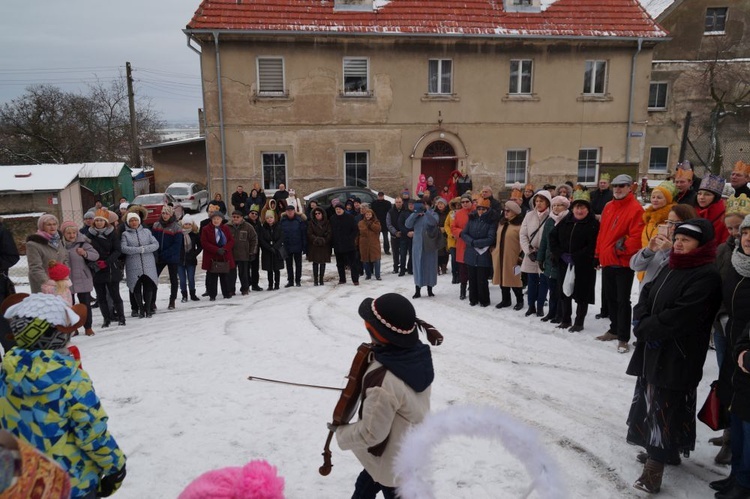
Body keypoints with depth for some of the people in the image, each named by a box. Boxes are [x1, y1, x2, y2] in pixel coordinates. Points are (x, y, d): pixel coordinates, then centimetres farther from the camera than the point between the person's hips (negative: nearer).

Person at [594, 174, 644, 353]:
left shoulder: (635, 209, -11)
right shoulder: (608, 207, 12)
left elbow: (636, 236, -18)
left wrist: (622, 249, -20)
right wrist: (599, 254, 15)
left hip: (623, 263, -7)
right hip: (607, 261, 8)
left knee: (622, 300, -3)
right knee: (610, 297, 17)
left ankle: (623, 338, 4)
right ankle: (614, 330, 31)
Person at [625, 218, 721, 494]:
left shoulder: (706, 276, -17)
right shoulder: (672, 269, 13)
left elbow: (678, 318, -23)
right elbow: (646, 295, 11)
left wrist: (644, 328, -12)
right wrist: (641, 322, -7)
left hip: (677, 358, -9)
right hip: (653, 351, 9)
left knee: (664, 409, -5)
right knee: (651, 404, 19)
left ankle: (655, 464, 2)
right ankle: (668, 450, 37)